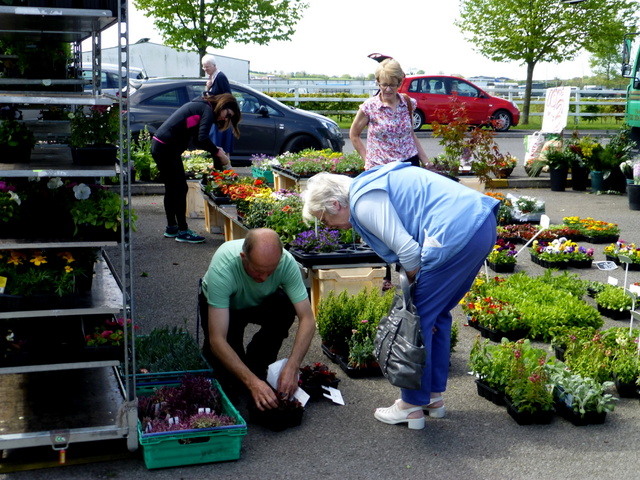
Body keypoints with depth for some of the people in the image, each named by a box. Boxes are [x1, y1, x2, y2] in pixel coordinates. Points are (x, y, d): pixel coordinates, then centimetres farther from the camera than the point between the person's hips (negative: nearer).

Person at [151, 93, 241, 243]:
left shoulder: (200, 106, 19)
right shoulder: (208, 111, -12)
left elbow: (197, 140, 18)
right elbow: (202, 139, -25)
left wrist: (215, 150, 6)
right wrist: (218, 153, -14)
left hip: (159, 146, 10)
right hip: (167, 149, -10)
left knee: (172, 188, 17)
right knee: (180, 188, -5)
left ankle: (171, 227, 27)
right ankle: (183, 232, 0)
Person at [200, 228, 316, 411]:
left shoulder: (286, 261, -33)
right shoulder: (223, 268, -41)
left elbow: (307, 319, -30)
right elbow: (217, 339, -42)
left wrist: (292, 367, -43)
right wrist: (251, 382, -48)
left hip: (261, 303, 3)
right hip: (224, 306, -3)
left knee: (286, 307, -32)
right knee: (230, 380, -20)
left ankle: (256, 366, -8)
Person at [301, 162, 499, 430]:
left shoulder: (363, 203, -9)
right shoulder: (371, 185, 21)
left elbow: (407, 250, -14)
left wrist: (415, 289, 4)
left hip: (457, 235, -10)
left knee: (419, 318, 3)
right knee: (437, 314, 21)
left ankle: (412, 406, 14)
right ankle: (434, 396, 32)